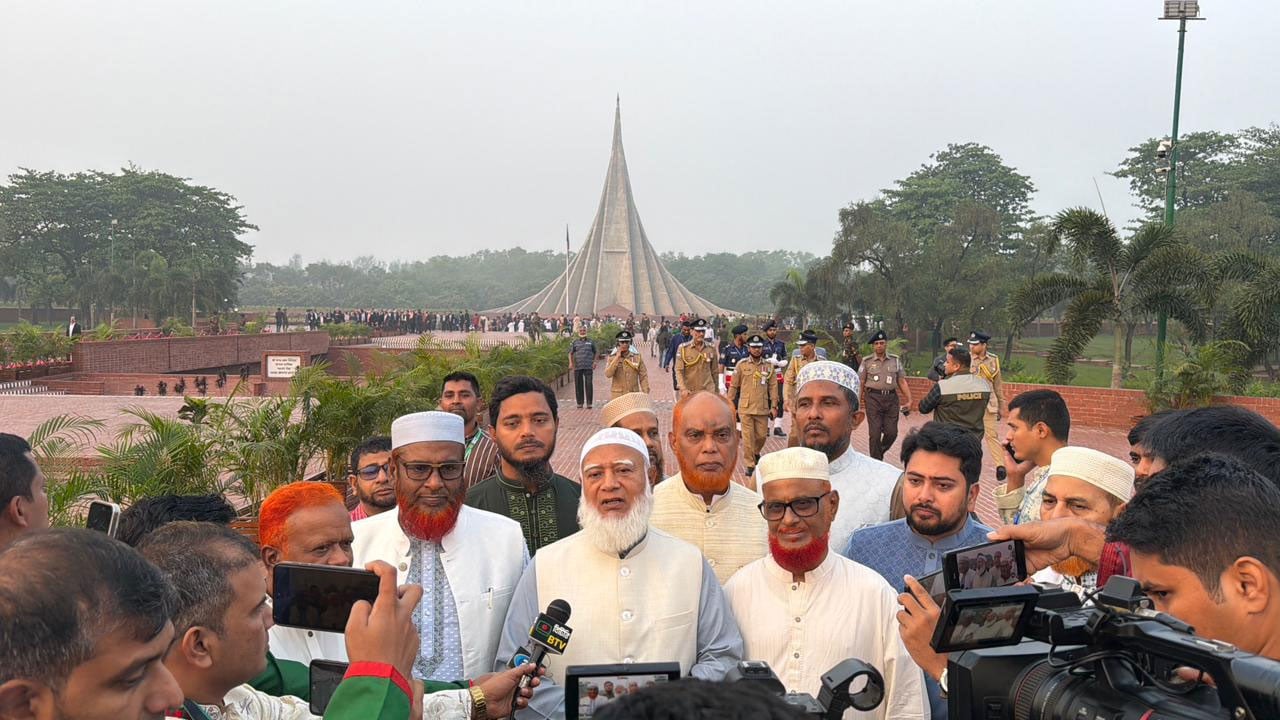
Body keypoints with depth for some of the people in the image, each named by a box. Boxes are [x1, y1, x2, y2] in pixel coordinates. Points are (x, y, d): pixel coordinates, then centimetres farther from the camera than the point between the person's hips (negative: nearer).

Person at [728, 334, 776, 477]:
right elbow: (733, 386, 5)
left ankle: (755, 453, 37)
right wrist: (730, 405, 4)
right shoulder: (741, 364, 0)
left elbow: (772, 387, 7)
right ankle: (749, 464, 8)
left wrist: (773, 406, 3)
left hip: (763, 408, 2)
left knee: (762, 435, 7)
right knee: (748, 437, -1)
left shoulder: (769, 366, 4)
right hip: (745, 408, -2)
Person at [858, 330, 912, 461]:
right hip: (873, 398, -2)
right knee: (875, 433, -3)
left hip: (891, 398, 2)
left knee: (892, 432, -1)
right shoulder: (867, 362, 3)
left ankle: (880, 451, 26)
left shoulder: (895, 360, 9)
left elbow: (902, 382, 11)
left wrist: (909, 400, 5)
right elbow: (860, 384, 4)